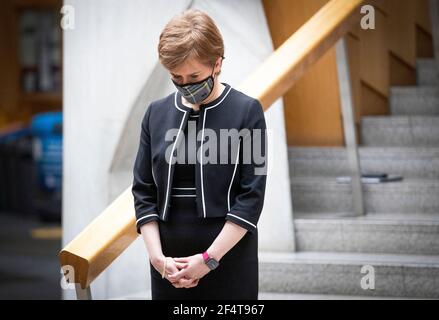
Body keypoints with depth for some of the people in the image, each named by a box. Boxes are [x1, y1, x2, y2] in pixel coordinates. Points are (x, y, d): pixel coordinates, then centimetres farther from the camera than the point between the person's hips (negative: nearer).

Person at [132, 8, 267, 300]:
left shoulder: (247, 112, -4)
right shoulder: (157, 113, 7)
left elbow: (252, 197, -7)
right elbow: (144, 192, 8)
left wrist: (209, 259, -13)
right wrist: (157, 256, -5)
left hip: (228, 256, -3)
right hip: (169, 264, 3)